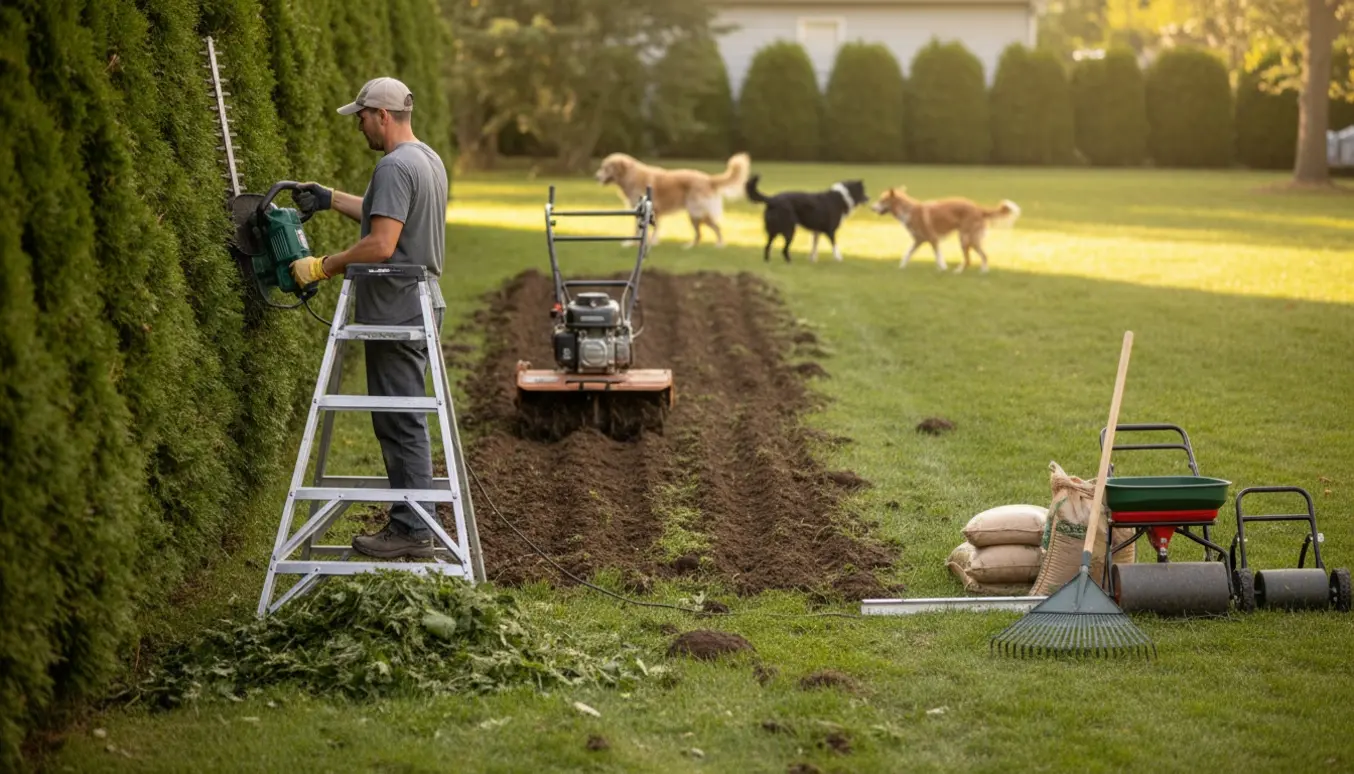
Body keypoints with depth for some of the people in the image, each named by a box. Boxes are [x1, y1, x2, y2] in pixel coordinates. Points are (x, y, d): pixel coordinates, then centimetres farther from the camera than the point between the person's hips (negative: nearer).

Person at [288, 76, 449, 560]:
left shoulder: (395, 167, -18)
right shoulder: (429, 160, 15)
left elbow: (381, 244, -25)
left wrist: (322, 267, -16)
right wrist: (332, 200, 32)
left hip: (397, 313, -10)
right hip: (419, 306, 10)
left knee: (400, 423, -6)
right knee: (405, 422, 15)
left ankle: (411, 530, -4)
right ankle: (415, 521, 20)